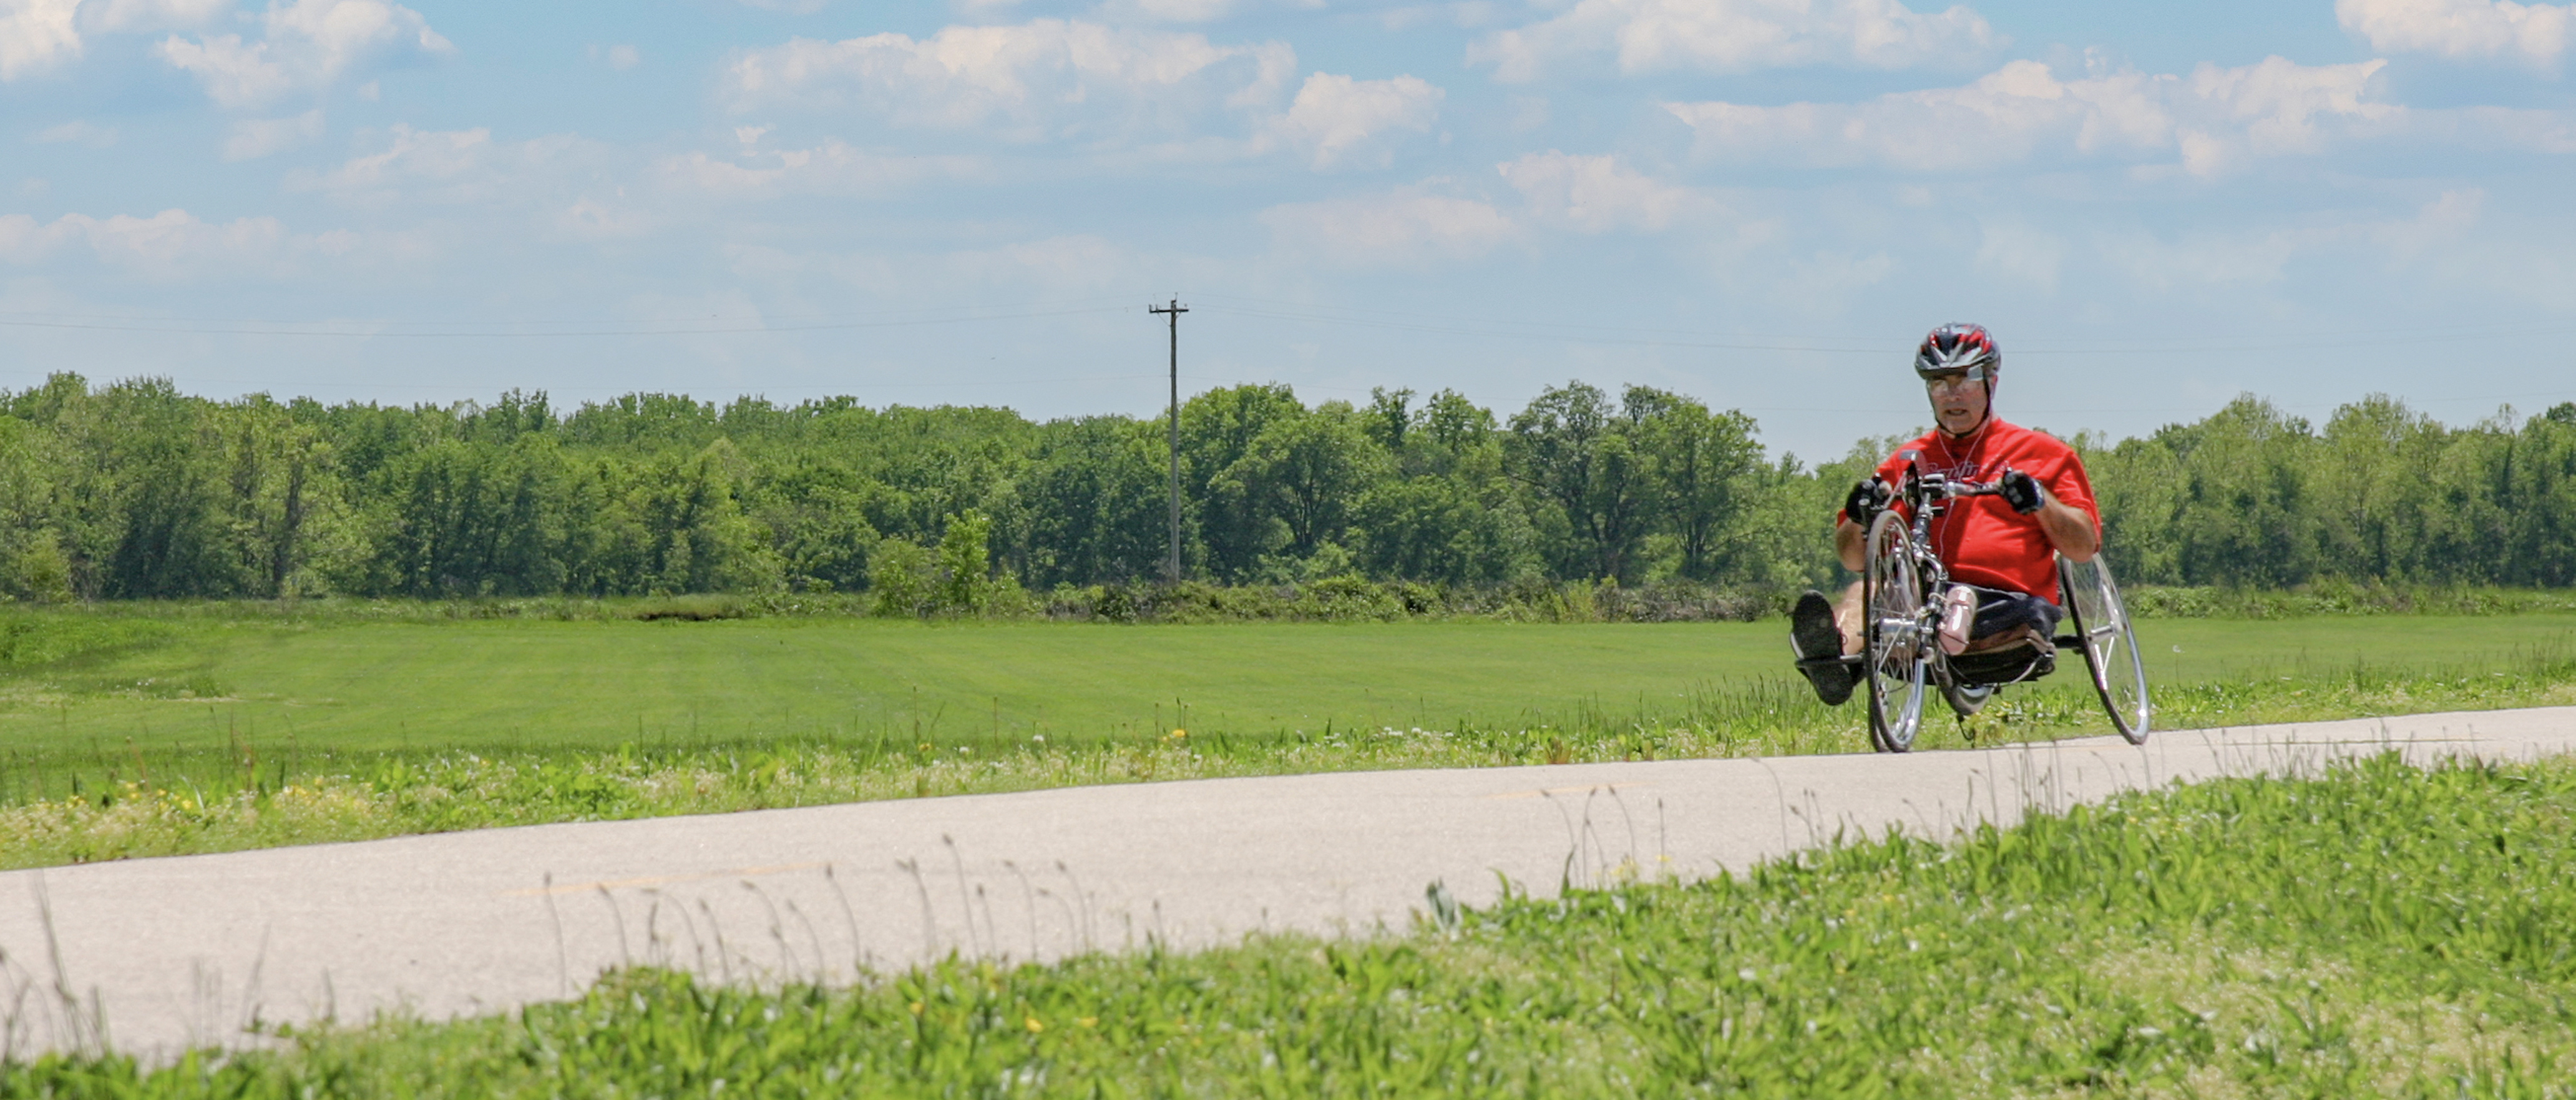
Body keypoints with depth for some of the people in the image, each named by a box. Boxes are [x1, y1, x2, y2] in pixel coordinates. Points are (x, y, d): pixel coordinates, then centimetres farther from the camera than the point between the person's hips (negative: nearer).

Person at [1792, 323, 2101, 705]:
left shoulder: (2040, 453, 18)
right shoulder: (1908, 462, 25)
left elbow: (2085, 548, 9)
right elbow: (1853, 558, 20)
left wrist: (2039, 501, -8)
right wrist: (1862, 520, -4)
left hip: (2010, 606, -3)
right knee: (1863, 592, -30)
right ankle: (1838, 654, -65)